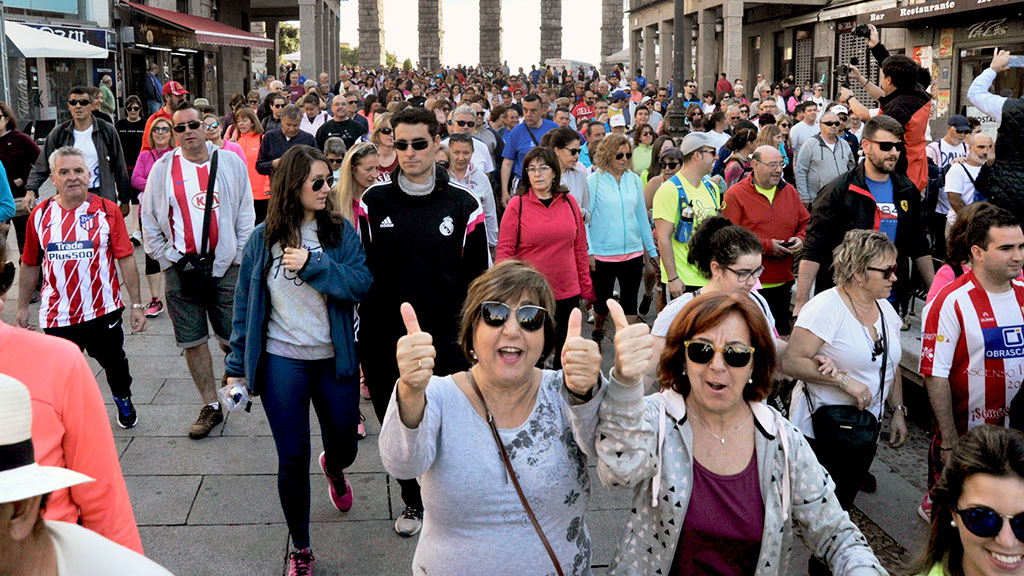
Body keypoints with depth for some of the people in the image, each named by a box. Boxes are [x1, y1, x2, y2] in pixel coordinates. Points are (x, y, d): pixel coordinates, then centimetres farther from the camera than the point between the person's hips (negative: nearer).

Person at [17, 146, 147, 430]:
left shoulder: (107, 211, -6)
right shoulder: (40, 215, 0)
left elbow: (126, 259, -7)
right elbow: (30, 265, 9)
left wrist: (136, 304, -10)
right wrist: (23, 306, 11)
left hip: (104, 309, -1)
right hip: (58, 314, 1)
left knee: (114, 362, 18)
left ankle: (123, 400, 46)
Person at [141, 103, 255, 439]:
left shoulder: (231, 163, 6)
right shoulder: (162, 169, 7)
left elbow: (245, 216, 7)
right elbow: (150, 222, 9)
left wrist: (238, 257, -1)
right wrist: (169, 258, 1)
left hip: (224, 264, -1)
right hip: (180, 267, 1)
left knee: (233, 336, 0)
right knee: (193, 340, 4)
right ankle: (211, 407, 14)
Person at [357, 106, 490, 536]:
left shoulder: (463, 206, 0)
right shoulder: (374, 203, 2)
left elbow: (479, 279, 4)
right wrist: (361, 346, 4)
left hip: (446, 342, -1)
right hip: (386, 343, 1)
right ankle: (413, 502, 36)